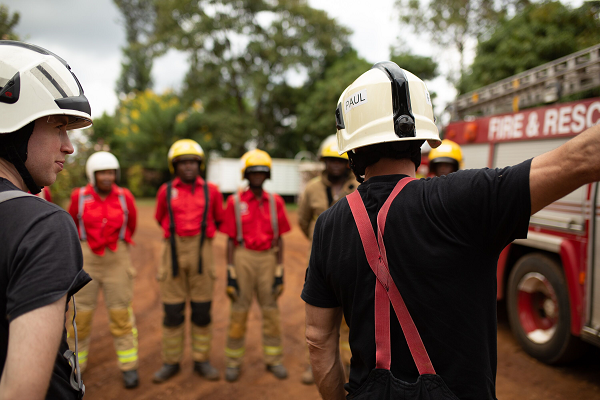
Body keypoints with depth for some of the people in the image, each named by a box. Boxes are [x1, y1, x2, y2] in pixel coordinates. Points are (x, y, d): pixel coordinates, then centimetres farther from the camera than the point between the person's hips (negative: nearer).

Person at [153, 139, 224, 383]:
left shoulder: (211, 191, 2)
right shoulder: (166, 191, 3)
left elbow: (219, 219, 17)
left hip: (202, 253, 0)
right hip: (174, 253, 0)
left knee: (202, 309, 4)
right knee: (172, 310, 5)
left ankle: (202, 361, 17)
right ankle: (171, 362, 18)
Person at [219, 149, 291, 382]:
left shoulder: (275, 202, 3)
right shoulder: (235, 202, -1)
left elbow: (279, 239, 5)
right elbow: (230, 240, 0)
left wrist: (280, 271, 1)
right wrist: (230, 273, -5)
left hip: (268, 259, 2)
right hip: (243, 258, -2)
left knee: (271, 310, 7)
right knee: (239, 310, 4)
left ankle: (274, 360, 21)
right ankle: (233, 361, 18)